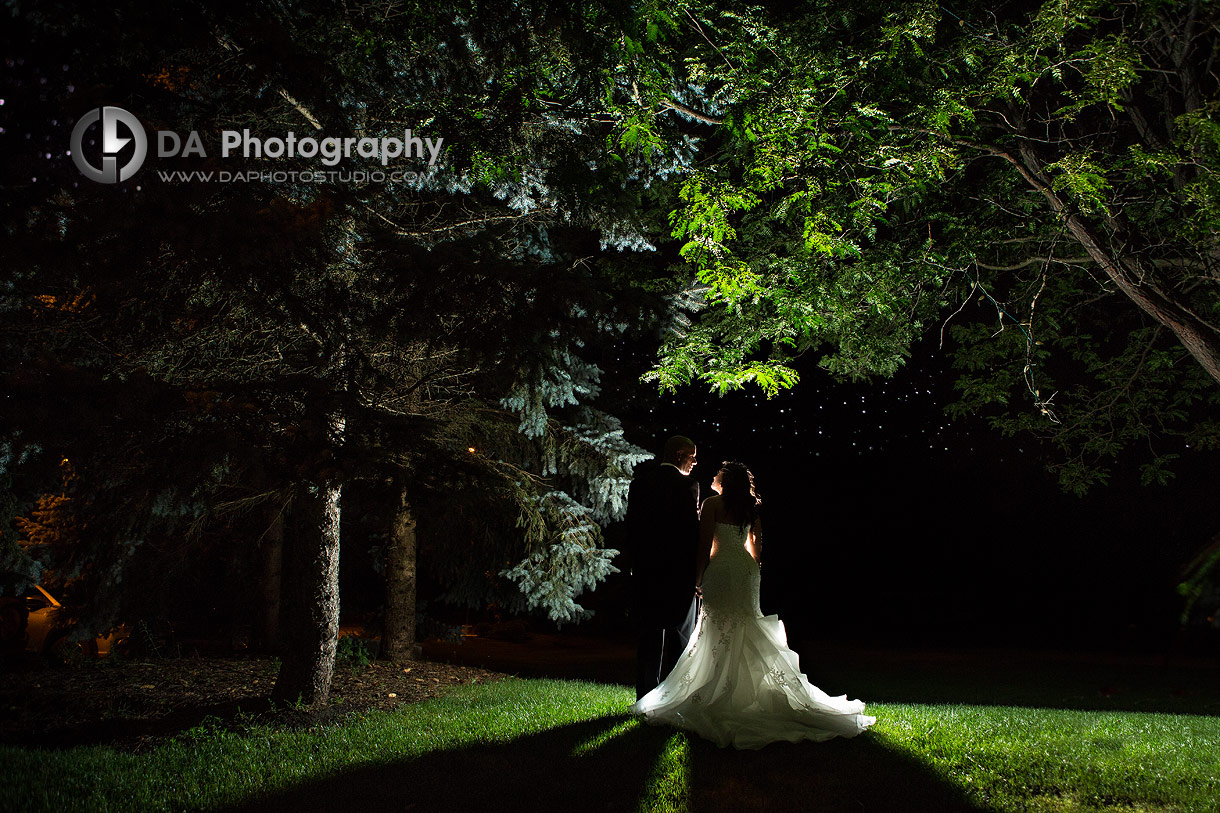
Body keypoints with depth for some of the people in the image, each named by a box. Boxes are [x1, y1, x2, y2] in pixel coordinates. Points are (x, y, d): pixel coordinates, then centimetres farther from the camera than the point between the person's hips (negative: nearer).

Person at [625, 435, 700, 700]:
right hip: (678, 569, -5)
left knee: (648, 635, 9)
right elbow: (691, 527, -12)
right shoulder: (686, 484, -9)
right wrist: (696, 568, -4)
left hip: (645, 569, 5)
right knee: (679, 633, 5)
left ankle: (646, 696, 10)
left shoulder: (640, 481, 7)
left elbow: (631, 523, 8)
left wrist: (636, 560, 14)